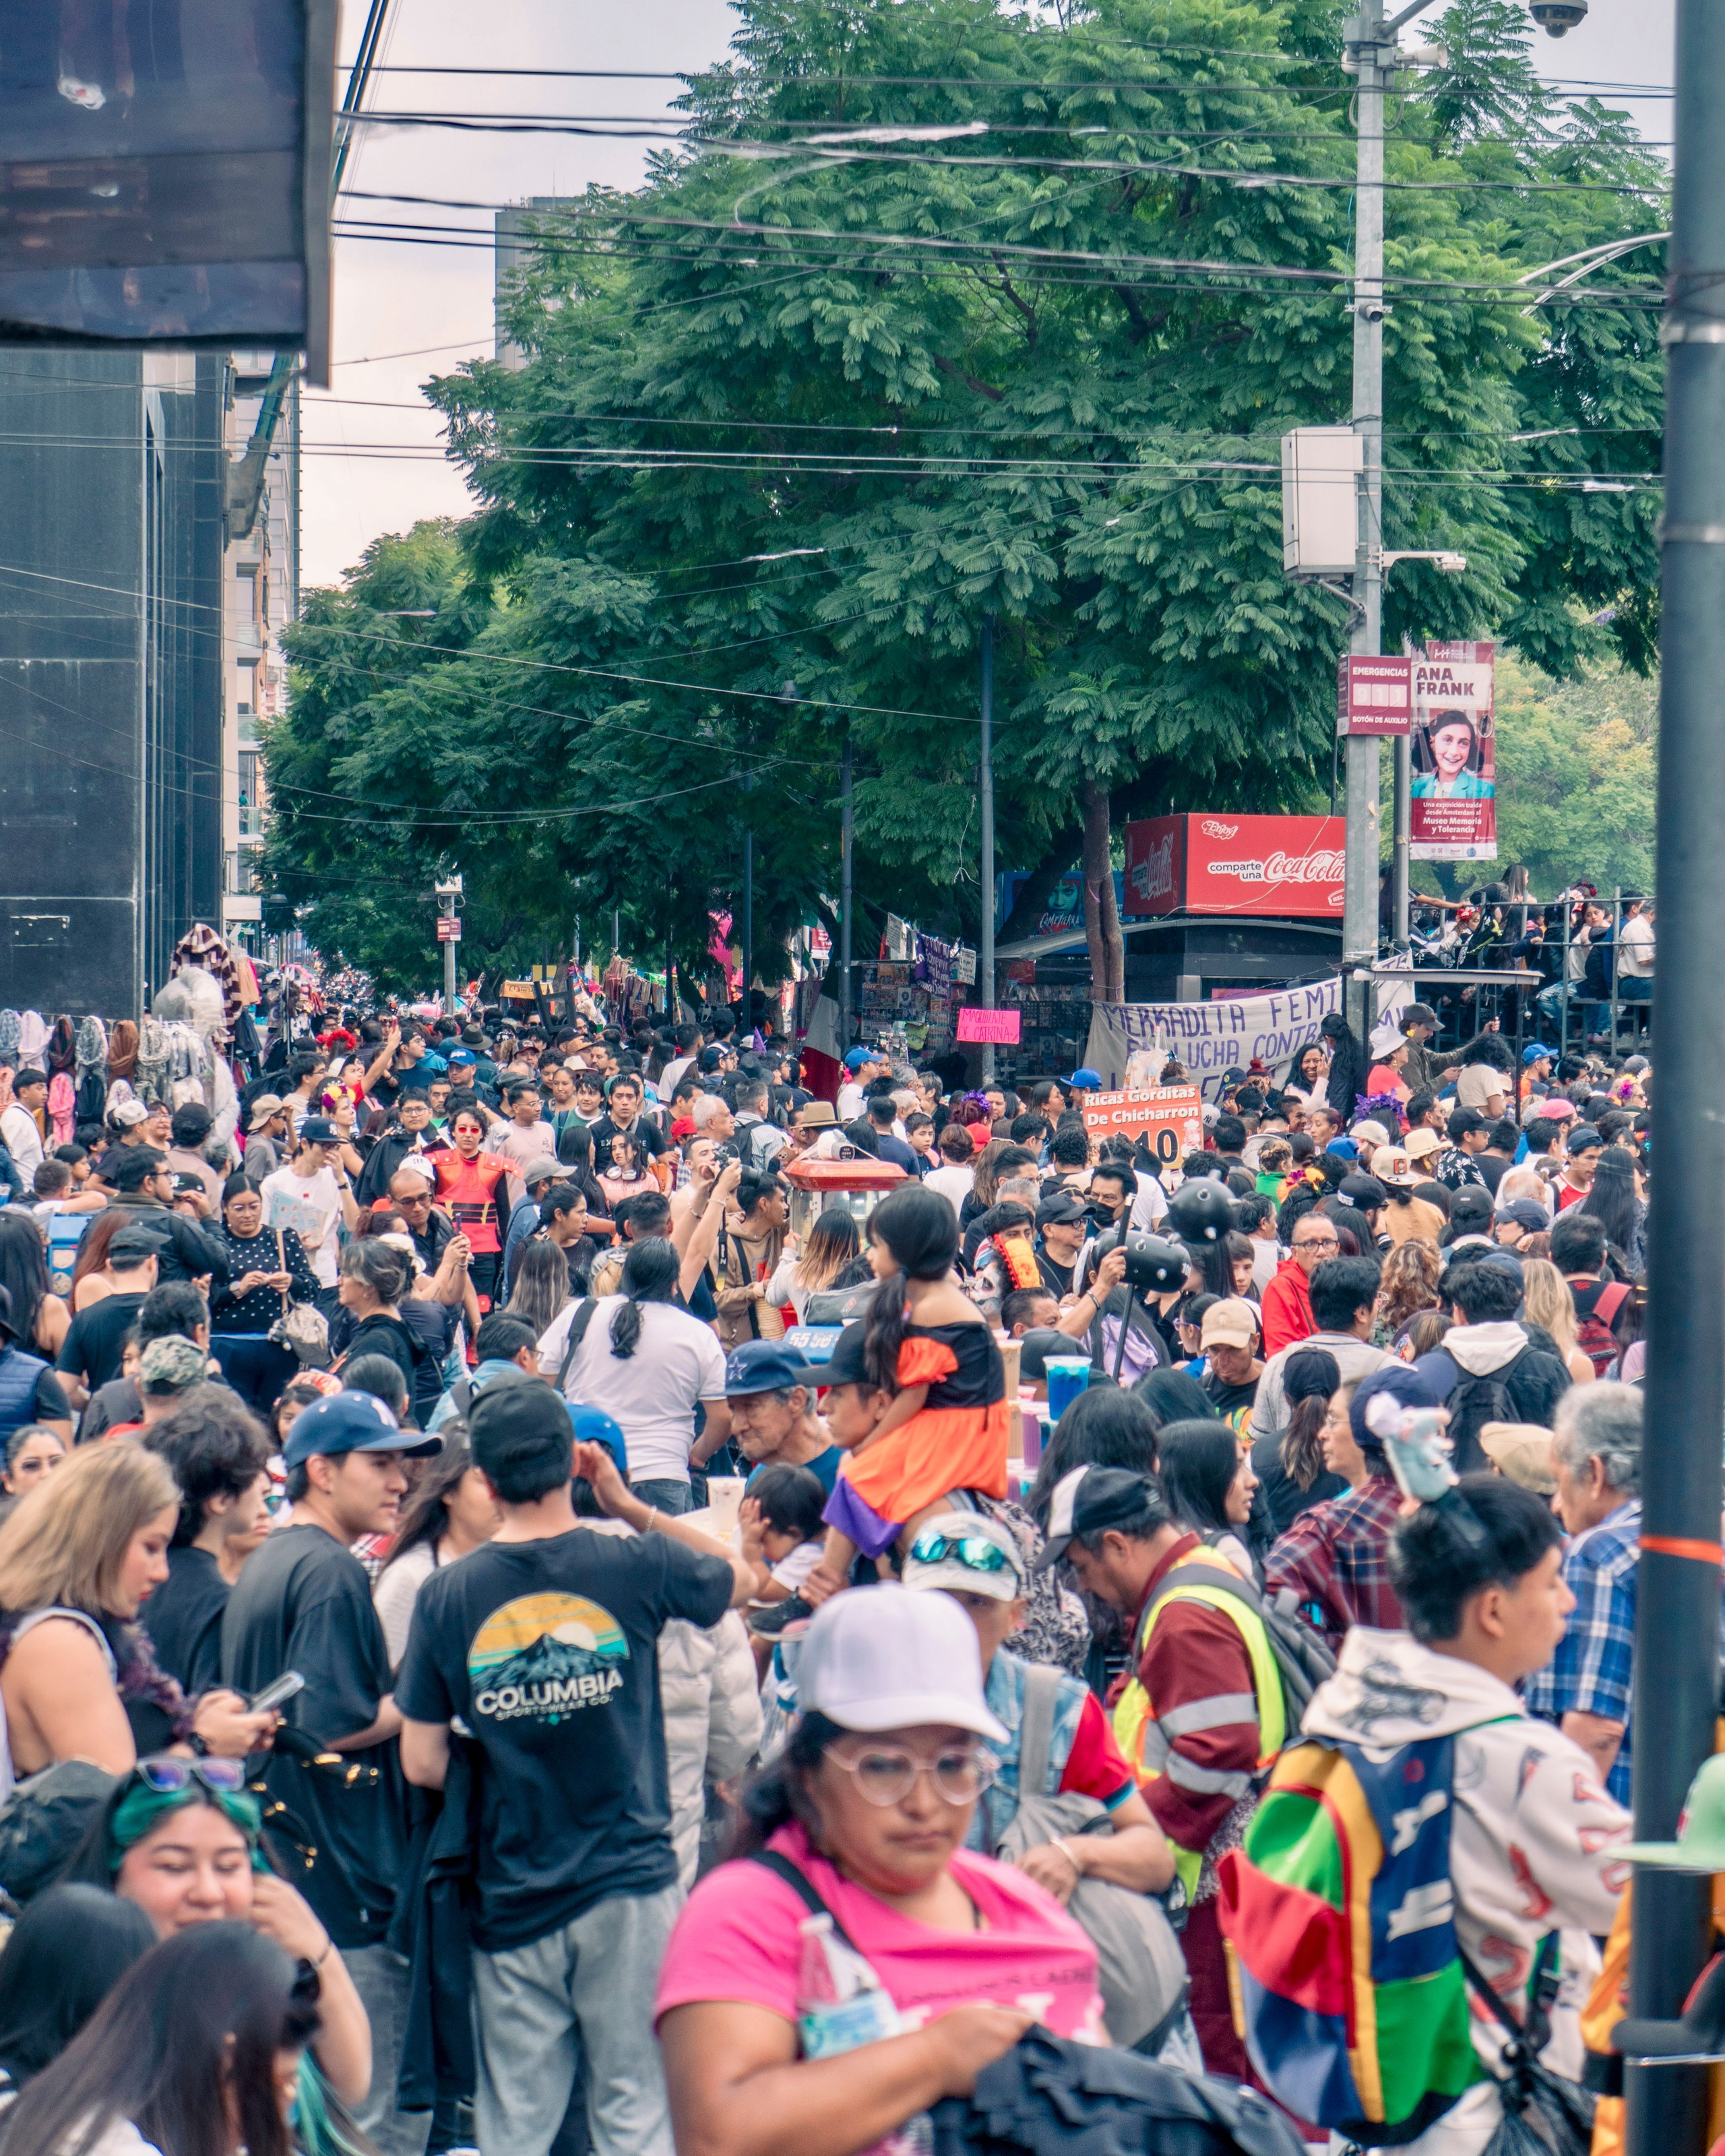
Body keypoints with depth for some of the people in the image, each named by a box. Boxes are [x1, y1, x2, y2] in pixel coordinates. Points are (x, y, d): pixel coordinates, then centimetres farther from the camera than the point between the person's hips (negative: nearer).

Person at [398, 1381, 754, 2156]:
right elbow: (744, 1578, 16)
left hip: (513, 1898, 1)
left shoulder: (447, 1596, -3)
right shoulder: (636, 1567, -6)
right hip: (629, 1884, -1)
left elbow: (422, 1765, -2)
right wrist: (630, 1506, 13)